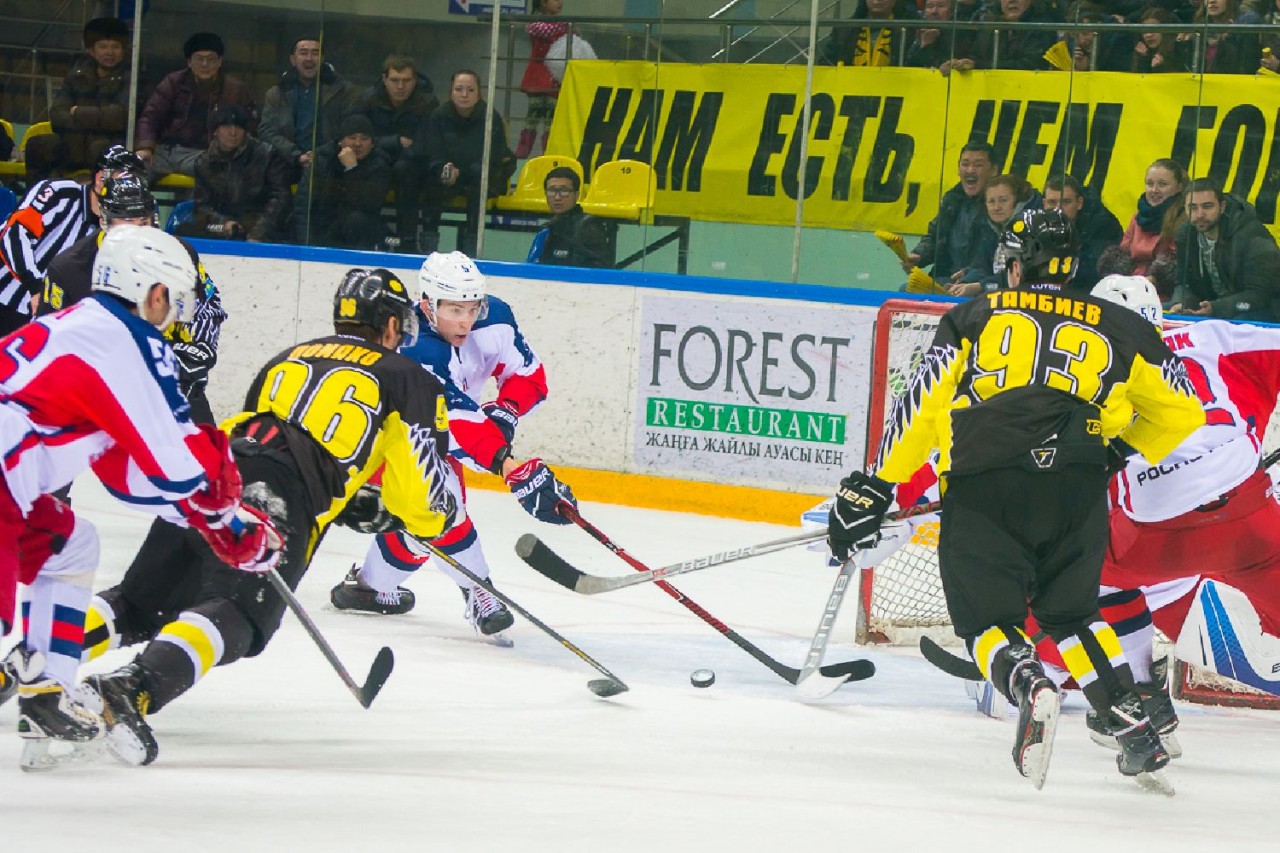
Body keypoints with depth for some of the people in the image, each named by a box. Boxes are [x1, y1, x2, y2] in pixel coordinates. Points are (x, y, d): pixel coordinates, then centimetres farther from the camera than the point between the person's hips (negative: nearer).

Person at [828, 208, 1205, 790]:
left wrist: (873, 486, 19)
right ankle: (1134, 726, 7)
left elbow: (921, 406, 14)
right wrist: (1123, 447, 42)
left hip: (982, 483, -2)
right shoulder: (1117, 327, 24)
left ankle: (1028, 685, -24)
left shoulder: (975, 317, 21)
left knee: (986, 618, 8)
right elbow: (1181, 413, 25)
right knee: (1070, 613, 22)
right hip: (1078, 488, 2)